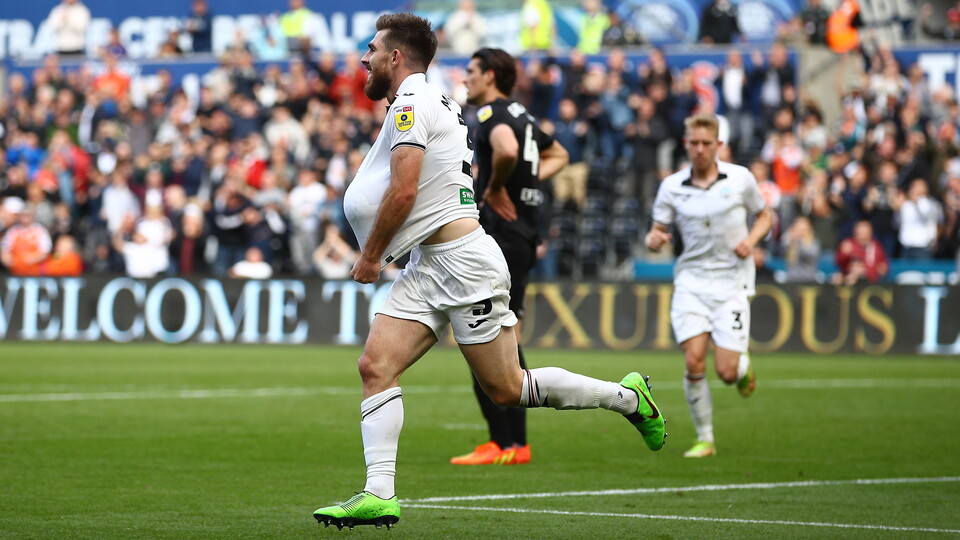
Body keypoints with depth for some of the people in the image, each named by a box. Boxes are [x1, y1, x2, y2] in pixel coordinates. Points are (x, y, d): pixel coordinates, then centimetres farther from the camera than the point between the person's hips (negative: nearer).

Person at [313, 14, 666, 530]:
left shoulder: (411, 102, -11)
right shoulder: (438, 101, 19)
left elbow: (403, 191, -18)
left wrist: (371, 255, -7)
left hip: (462, 258, -10)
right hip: (426, 268, 10)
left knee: (506, 389, -4)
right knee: (375, 365, -5)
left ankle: (627, 396, 12)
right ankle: (378, 494, -11)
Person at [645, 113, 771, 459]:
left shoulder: (741, 178, 0)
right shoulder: (671, 187, 2)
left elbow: (764, 216, 13)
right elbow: (657, 233, 5)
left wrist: (751, 240, -7)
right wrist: (655, 240, -19)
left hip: (732, 281, -1)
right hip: (691, 280, 1)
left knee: (726, 372, -9)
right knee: (693, 362, -14)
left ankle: (745, 366, 30)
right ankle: (704, 439, 2)